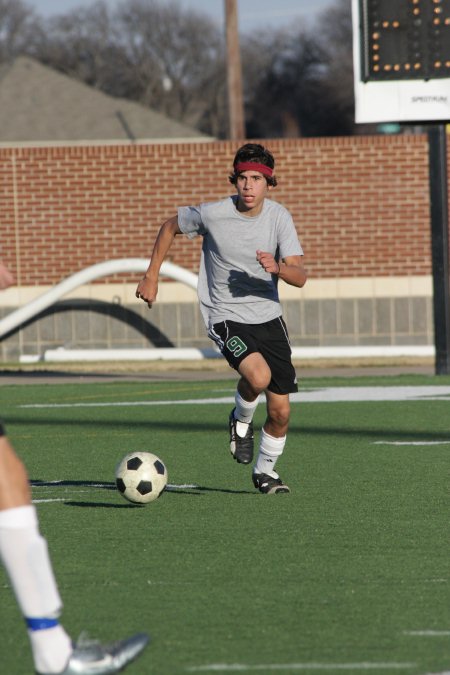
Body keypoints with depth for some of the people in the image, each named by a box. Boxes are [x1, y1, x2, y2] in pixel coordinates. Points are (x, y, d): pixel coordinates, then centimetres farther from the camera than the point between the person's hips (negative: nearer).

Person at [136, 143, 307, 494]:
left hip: (269, 317, 4)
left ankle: (265, 470, 32)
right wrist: (151, 277, 8)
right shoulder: (213, 214, -14)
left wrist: (277, 267, -34)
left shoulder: (279, 217, -7)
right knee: (259, 376, -32)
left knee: (280, 409, 5)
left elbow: (300, 276, -12)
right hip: (227, 317, -3)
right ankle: (241, 422, 2)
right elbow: (170, 227, 6)